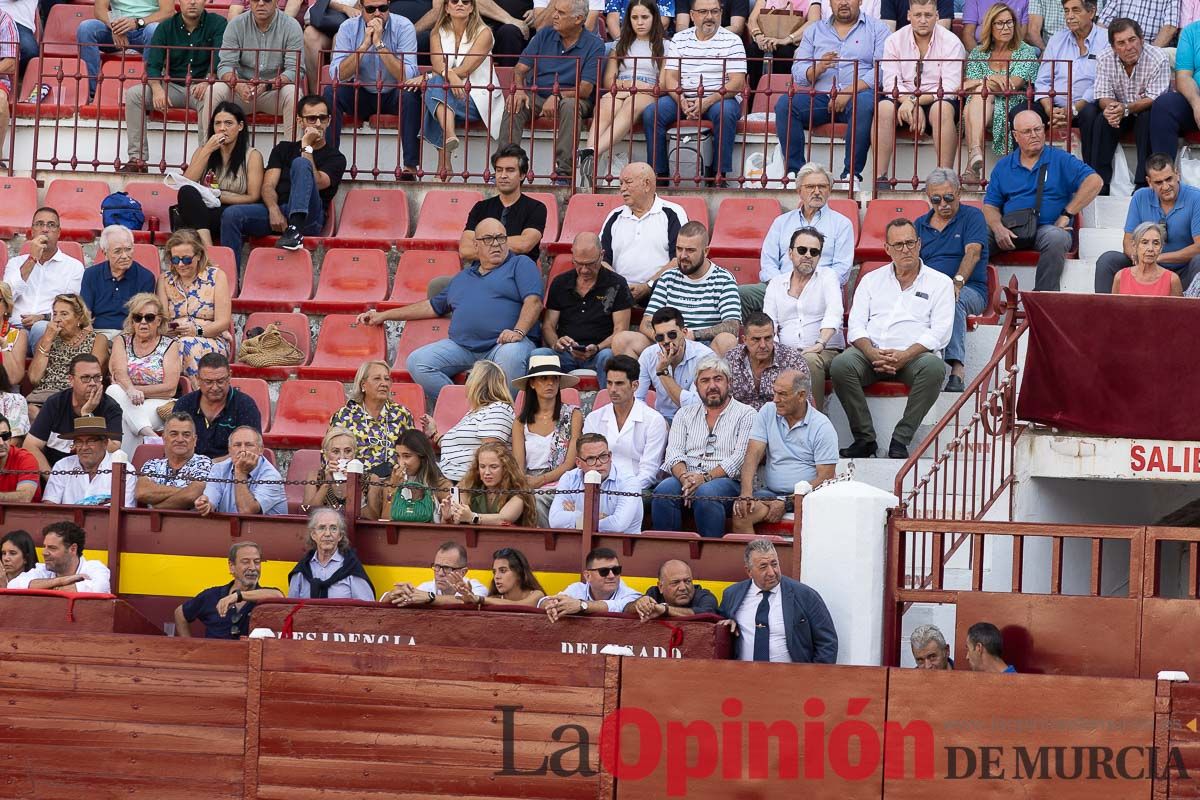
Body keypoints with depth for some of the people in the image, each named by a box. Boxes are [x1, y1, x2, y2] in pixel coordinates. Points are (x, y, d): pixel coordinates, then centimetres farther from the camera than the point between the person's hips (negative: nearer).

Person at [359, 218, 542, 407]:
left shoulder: (521, 264, 12)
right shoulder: (462, 278, 29)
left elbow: (533, 302, -3)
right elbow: (433, 306, 35)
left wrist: (518, 332, -23)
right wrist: (384, 315, 35)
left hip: (502, 344, -5)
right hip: (461, 347, 5)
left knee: (511, 355, -41)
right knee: (417, 361, -18)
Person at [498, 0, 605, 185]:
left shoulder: (594, 45, -7)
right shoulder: (544, 35, 5)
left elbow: (585, 90, -14)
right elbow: (520, 69, 3)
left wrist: (557, 96, -29)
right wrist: (518, 89, -19)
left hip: (571, 98, -3)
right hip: (537, 95, 3)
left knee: (570, 106, -37)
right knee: (514, 104, -27)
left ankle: (564, 172, -36)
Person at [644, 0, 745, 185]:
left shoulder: (732, 41, 0)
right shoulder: (680, 39, 10)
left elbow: (737, 82, -9)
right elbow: (670, 77, 3)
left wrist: (708, 102, -24)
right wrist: (682, 102, -18)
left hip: (720, 98, -3)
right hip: (683, 98, 3)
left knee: (725, 112, -37)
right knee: (651, 113, -21)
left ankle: (718, 174, -28)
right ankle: (659, 173, -14)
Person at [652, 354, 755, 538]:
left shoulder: (746, 414, 10)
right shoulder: (685, 414, 23)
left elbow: (741, 457, -3)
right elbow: (674, 452, 10)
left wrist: (706, 478, -16)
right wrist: (684, 477, -13)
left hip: (726, 481, -3)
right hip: (687, 478, 3)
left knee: (706, 493, -38)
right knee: (663, 491, -30)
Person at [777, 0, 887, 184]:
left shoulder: (877, 28, 12)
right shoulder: (814, 30, 21)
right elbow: (798, 74, 12)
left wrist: (850, 91, -16)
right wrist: (818, 68, -12)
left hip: (860, 93, -3)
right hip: (820, 96, 3)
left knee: (864, 104, -38)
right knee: (785, 103, -25)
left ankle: (851, 173, -32)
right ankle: (794, 171, -24)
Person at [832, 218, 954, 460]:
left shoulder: (940, 283, 11)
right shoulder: (871, 280, 20)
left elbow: (940, 332, -1)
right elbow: (856, 326, 10)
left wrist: (904, 356, -16)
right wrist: (872, 354, -13)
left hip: (915, 354, -2)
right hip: (873, 352, 2)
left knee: (934, 367, -37)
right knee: (841, 364, -30)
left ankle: (901, 440, -29)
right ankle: (864, 438, -22)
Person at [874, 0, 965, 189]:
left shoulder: (951, 43, -4)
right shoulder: (894, 41, 4)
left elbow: (950, 88, -13)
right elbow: (891, 83, -5)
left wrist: (915, 101, -23)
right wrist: (908, 102, -25)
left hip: (937, 100, -2)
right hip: (903, 98, 2)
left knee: (943, 109, -36)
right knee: (884, 108, -29)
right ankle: (880, 178, -29)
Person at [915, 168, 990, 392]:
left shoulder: (972, 216, 6)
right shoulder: (920, 224, 20)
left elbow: (972, 254, -10)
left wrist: (958, 282, -28)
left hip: (970, 290, -3)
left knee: (952, 299, -40)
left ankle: (956, 368, -47)